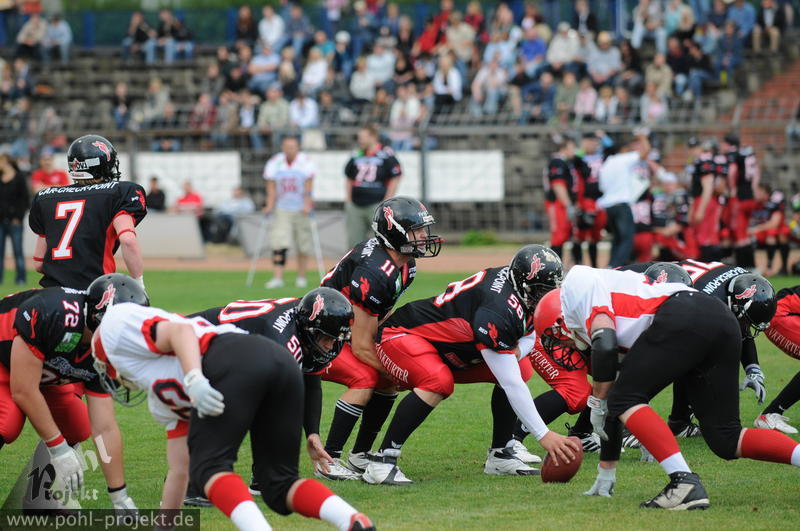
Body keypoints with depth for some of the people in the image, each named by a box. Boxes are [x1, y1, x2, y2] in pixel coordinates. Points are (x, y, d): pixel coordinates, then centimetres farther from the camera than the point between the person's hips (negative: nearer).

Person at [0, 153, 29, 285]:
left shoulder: (19, 177, -2)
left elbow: (25, 199, -3)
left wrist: (19, 216, -9)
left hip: (14, 220, -4)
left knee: (17, 250, -2)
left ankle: (20, 278, 1)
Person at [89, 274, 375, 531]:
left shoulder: (115, 323, 20)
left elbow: (179, 331, -1)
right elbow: (179, 469, 43)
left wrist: (194, 380, -17)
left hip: (233, 362, -8)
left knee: (208, 469, -3)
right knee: (279, 484, 11)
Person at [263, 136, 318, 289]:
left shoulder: (306, 162, -5)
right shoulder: (274, 163, 2)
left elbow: (308, 186, -10)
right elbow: (271, 188, 1)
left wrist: (307, 205, -21)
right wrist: (269, 206, -11)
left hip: (301, 209, -1)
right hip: (281, 209, 1)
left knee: (303, 244, 4)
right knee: (279, 243, -11)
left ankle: (301, 276, 19)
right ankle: (277, 278, -15)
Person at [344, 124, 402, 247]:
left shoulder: (386, 155, -4)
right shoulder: (356, 156, 11)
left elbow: (395, 180, -4)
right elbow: (349, 179, 21)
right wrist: (348, 201, 12)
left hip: (376, 206, -5)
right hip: (355, 207, 5)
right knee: (354, 241, 4)